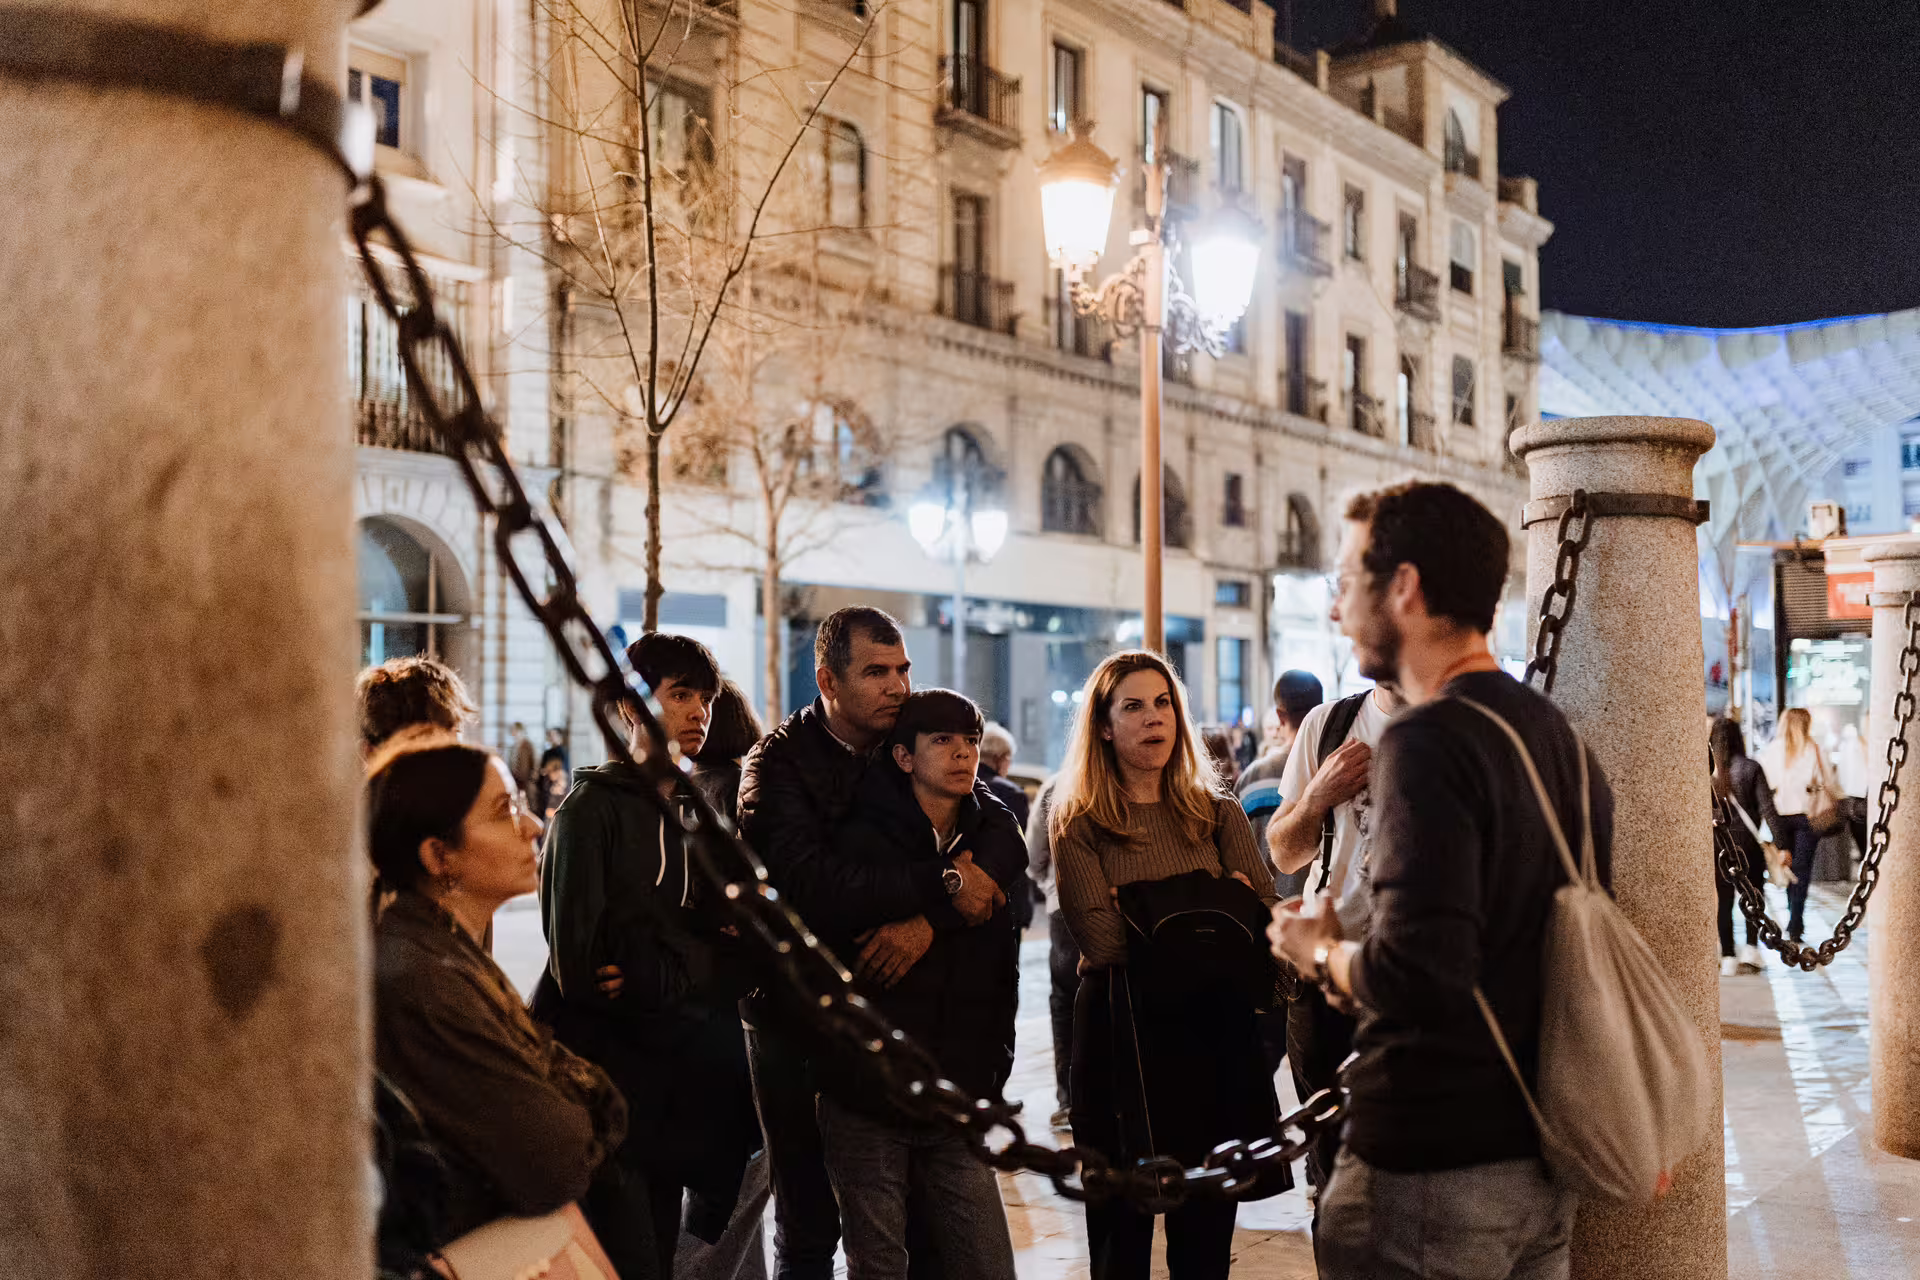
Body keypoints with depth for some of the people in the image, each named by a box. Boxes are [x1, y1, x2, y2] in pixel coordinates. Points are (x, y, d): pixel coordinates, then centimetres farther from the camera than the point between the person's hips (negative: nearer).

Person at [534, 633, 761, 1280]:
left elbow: (745, 956, 7)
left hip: (674, 1076, 6)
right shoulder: (595, 806, -6)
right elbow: (578, 965, -14)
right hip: (600, 1069, -6)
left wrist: (664, 975, -12)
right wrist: (702, 961, -7)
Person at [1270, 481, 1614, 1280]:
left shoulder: (1430, 741, -19)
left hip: (1433, 1168, -8)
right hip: (1543, 1158, 9)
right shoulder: (1559, 734, 8)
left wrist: (1323, 952, -9)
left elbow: (1418, 971, -27)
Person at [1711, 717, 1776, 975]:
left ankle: (1728, 958, 8)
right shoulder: (1751, 768, -8)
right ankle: (1751, 950, 5)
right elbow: (1767, 809, -9)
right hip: (1748, 844, -1)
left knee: (1724, 901, 9)